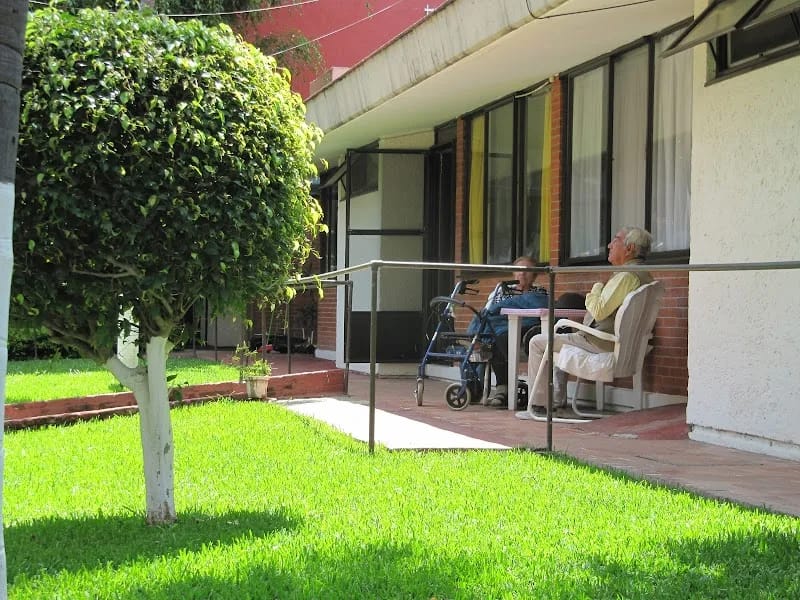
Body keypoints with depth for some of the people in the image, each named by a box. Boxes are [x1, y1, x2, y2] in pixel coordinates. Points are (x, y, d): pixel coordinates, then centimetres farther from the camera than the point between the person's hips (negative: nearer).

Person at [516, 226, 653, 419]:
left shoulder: (627, 276, -22)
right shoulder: (643, 276, 11)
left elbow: (599, 312, -26)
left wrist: (596, 289, -8)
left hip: (601, 343, -11)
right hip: (616, 343, 11)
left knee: (538, 342, -2)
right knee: (561, 333, 33)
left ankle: (537, 406, 1)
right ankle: (558, 401, 30)